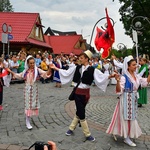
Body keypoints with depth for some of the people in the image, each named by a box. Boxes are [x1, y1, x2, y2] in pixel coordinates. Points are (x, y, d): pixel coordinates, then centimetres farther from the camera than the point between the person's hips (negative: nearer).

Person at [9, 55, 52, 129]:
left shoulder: (37, 70, -9)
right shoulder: (26, 71, 1)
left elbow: (46, 74, -18)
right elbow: (18, 76, 16)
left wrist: (50, 68, -36)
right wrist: (10, 71, 11)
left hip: (34, 88, -1)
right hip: (27, 88, 1)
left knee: (33, 103, 9)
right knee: (28, 104, 1)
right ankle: (27, 122, 5)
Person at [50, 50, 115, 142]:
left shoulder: (92, 70, -8)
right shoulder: (77, 68, 0)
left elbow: (101, 76, -19)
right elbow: (66, 72, 7)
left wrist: (110, 76, -36)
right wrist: (55, 68, 6)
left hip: (85, 93, -1)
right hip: (77, 92, 1)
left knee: (79, 112, 12)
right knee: (81, 113, 2)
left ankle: (71, 128, 34)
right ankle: (87, 135, 14)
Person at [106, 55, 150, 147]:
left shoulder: (136, 76, 3)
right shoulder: (124, 77, -19)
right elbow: (119, 91, -23)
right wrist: (118, 81, -40)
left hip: (134, 99, 8)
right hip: (126, 100, -8)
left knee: (131, 117, 17)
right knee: (126, 117, 1)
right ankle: (126, 138, 16)